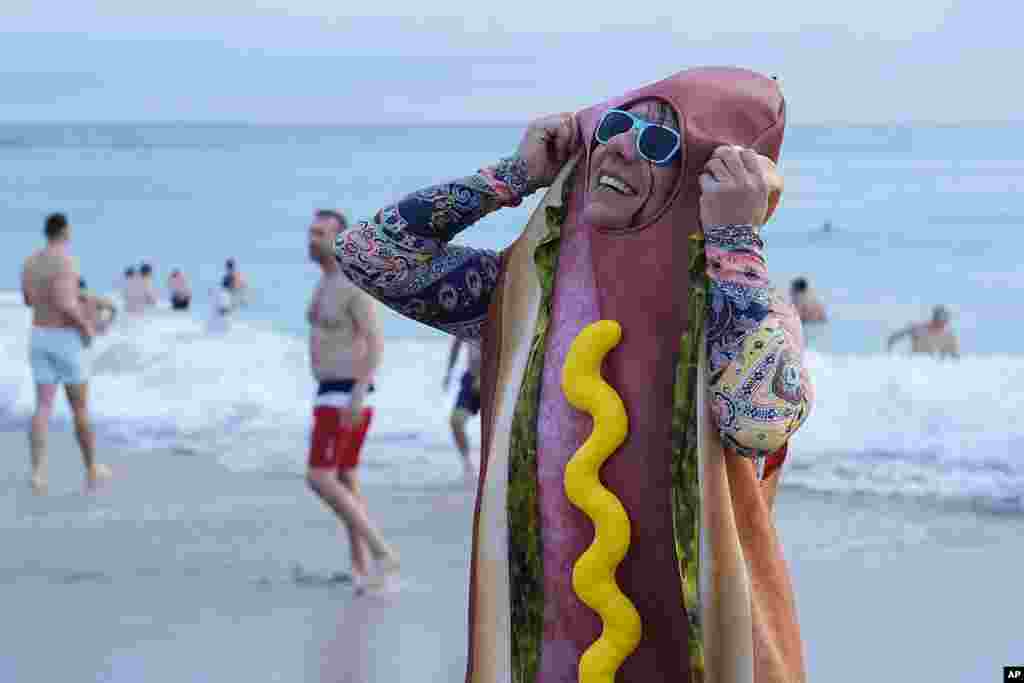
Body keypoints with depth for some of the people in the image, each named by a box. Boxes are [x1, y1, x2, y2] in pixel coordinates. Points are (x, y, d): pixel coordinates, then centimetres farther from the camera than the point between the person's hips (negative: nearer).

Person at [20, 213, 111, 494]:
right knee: (80, 407, 10)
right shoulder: (65, 260, -18)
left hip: (40, 339, 6)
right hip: (66, 341, -6)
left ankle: (38, 473, -15)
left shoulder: (30, 261, 8)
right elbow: (63, 302, -30)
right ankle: (92, 469, 22)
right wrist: (86, 325, -13)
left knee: (44, 408, 1)